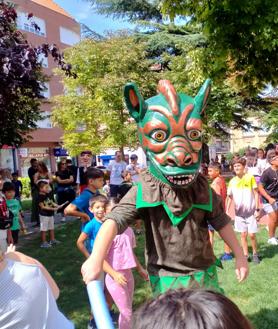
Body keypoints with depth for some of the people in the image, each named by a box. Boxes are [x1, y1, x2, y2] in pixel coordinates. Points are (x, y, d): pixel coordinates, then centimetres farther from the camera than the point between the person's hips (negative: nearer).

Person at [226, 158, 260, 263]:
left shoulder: (250, 177, -6)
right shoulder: (232, 181, 2)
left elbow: (256, 194, -3)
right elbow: (230, 197, 8)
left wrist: (257, 209, -7)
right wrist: (227, 211, 2)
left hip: (251, 211, -2)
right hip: (239, 212, 3)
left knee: (252, 235, 0)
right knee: (243, 235, 8)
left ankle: (255, 254, 22)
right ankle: (245, 255, 21)